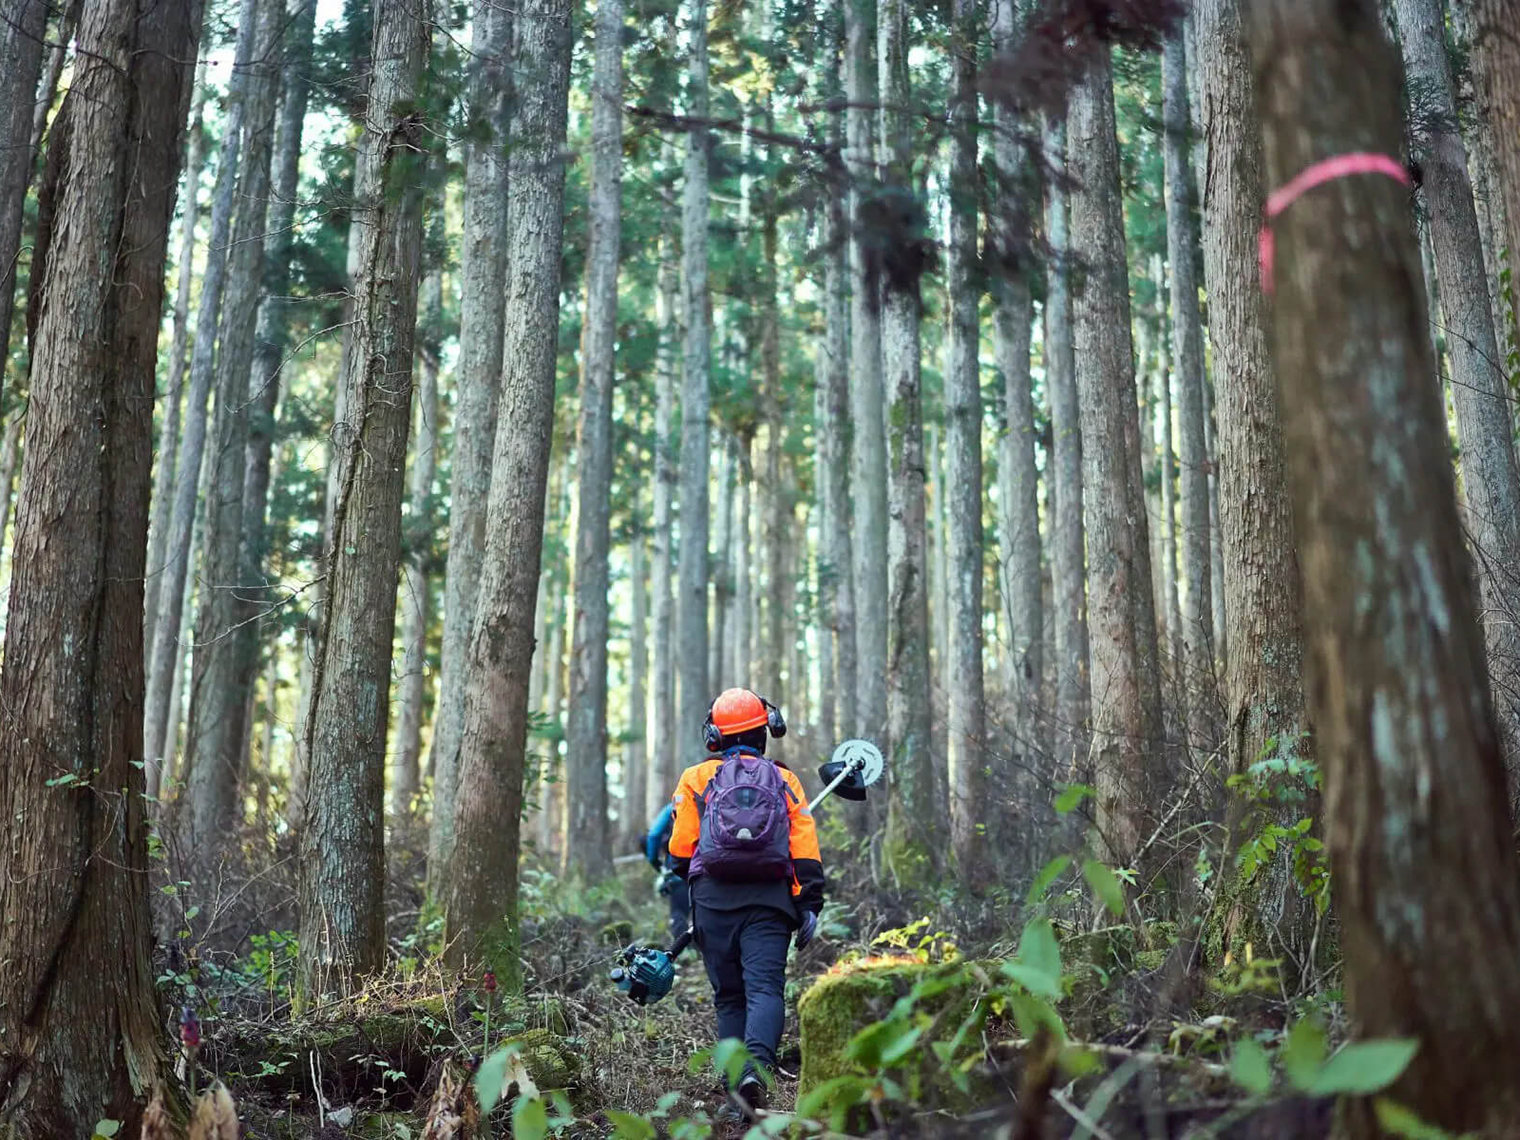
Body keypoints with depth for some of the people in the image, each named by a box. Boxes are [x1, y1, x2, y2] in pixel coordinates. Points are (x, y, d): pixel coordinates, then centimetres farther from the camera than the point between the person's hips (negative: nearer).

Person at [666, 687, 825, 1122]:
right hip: (769, 899, 0)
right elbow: (806, 850, 4)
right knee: (765, 988, -8)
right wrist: (810, 905, 4)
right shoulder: (784, 780, 13)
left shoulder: (697, 778, 10)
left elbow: (680, 850, 6)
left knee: (729, 997, 8)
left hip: (714, 898, 1)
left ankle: (737, 1096, 5)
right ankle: (756, 1066, -32)